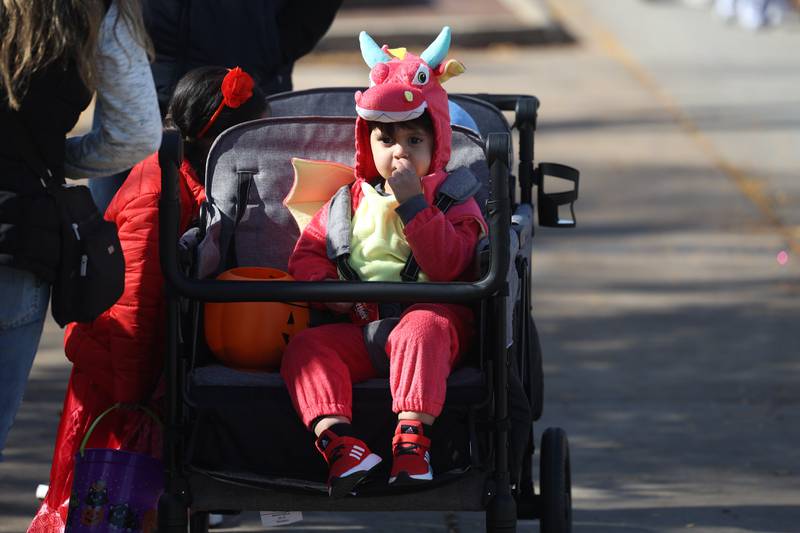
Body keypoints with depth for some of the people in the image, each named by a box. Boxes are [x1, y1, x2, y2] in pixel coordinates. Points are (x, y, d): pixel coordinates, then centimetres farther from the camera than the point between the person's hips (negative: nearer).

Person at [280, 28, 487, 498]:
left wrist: (413, 204, -14)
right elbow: (307, 254, 21)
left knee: (424, 328, -39)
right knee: (306, 347, -23)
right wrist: (327, 286, -1)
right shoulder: (347, 203, 20)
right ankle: (339, 444, -42)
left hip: (428, 314, -4)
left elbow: (447, 265, -9)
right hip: (360, 330, 4)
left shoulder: (452, 198, 7)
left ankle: (412, 442, -49)